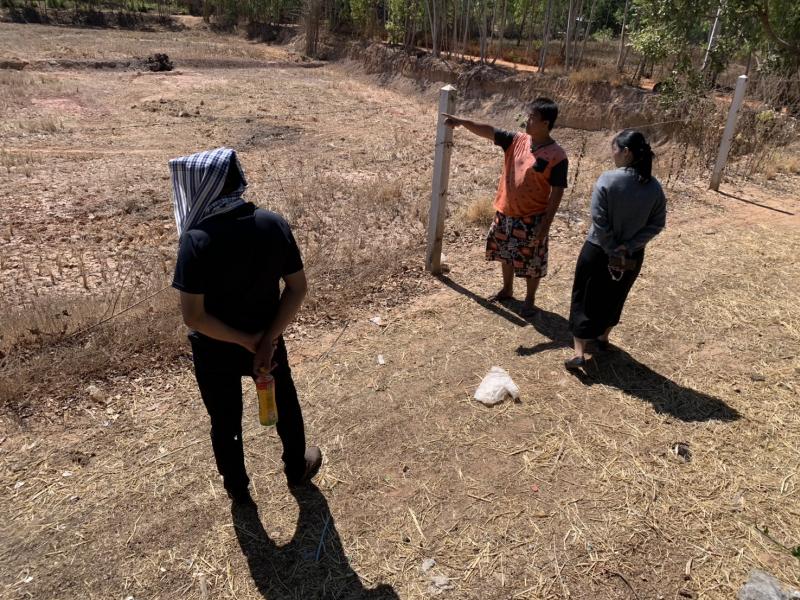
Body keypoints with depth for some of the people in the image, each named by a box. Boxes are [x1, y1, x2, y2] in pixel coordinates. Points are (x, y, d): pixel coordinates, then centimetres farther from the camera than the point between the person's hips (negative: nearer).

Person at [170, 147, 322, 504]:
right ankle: (297, 469, 49)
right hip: (266, 339, 3)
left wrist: (248, 341, -16)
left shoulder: (197, 240, -25)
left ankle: (237, 489, 44)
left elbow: (193, 316, -25)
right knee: (286, 406, 27)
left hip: (214, 351, -2)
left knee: (225, 422, 22)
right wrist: (266, 340, -13)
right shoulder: (274, 225, -14)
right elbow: (297, 289, -11)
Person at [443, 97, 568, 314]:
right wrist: (462, 121, -20)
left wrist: (546, 224, -16)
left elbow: (557, 192, -15)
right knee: (506, 254, 22)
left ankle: (530, 299, 29)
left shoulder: (556, 155, -17)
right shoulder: (517, 140, -2)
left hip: (532, 218, -6)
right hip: (505, 212, 6)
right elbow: (488, 131, -6)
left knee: (531, 262, 9)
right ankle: (507, 289, 43)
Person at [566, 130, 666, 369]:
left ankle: (579, 353, 5)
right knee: (614, 299, 24)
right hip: (632, 256, 4)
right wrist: (629, 246, -9)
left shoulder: (608, 180, -18)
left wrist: (613, 250, -12)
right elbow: (657, 223, -4)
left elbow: (599, 221, -20)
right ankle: (603, 338, 42)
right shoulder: (654, 187, -5)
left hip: (599, 251, -4)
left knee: (586, 300, 8)